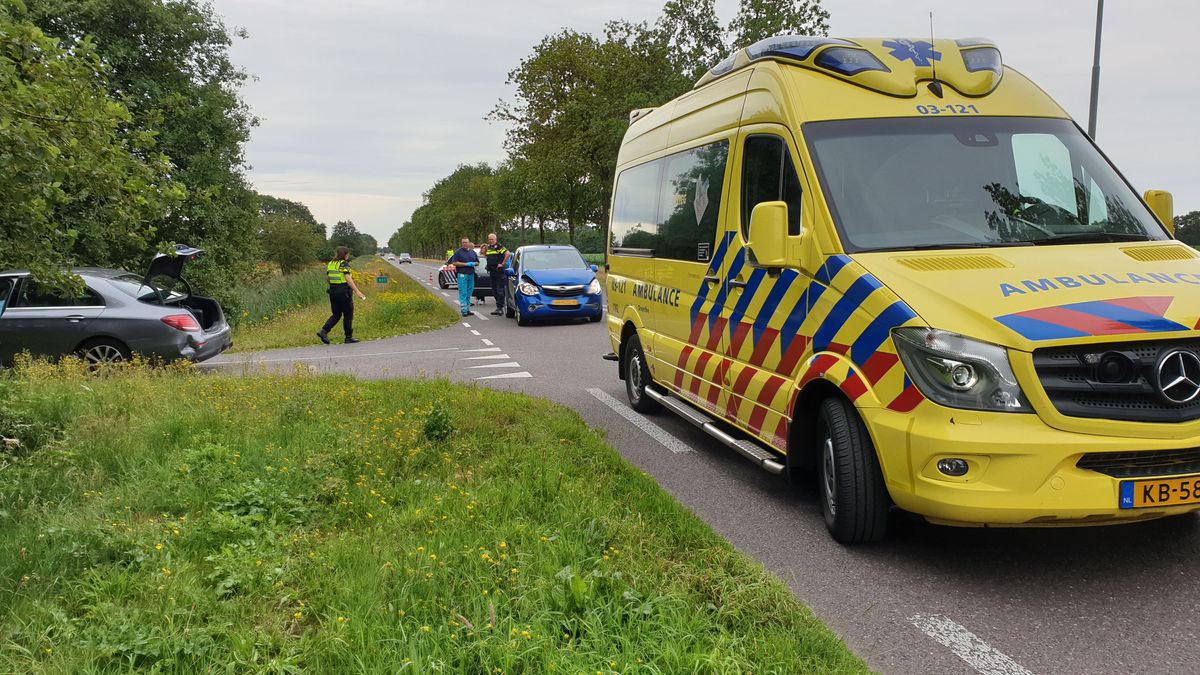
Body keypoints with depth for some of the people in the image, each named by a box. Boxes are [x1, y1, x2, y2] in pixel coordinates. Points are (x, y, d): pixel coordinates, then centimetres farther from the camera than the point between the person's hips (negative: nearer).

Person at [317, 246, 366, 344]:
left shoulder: (330, 264, 10)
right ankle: (349, 337, 9)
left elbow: (327, 279, 15)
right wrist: (357, 291, -22)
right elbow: (348, 279, -20)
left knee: (336, 315, 15)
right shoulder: (344, 264, -11)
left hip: (333, 292, 7)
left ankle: (323, 331, -1)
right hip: (344, 292, -7)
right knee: (348, 315, 5)